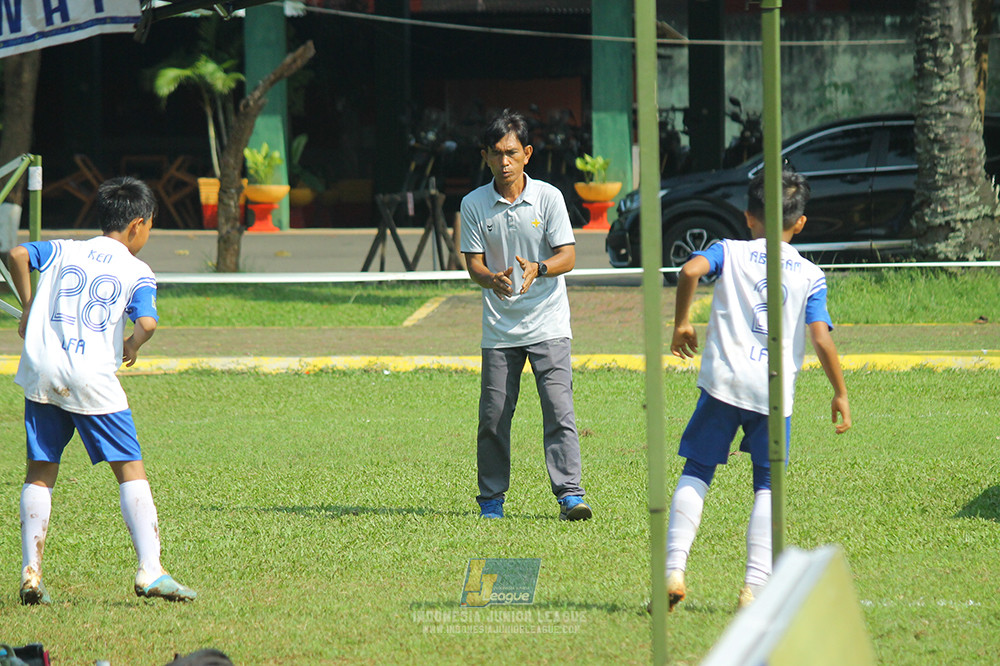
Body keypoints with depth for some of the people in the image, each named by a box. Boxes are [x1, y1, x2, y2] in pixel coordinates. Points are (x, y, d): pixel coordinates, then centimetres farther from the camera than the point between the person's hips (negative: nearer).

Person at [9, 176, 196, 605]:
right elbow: (146, 323, -11)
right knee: (131, 471, 1)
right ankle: (150, 571, -9)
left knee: (40, 472, 11)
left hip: (42, 371, 4)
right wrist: (132, 346, 10)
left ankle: (31, 574, 2)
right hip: (93, 377, -4)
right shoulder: (137, 272, 4)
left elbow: (17, 254, 4)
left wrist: (28, 307, 15)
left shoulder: (62, 251, 16)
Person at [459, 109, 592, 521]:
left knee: (559, 409, -11)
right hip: (499, 328, 2)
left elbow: (567, 256, -6)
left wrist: (538, 268, -27)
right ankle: (491, 499, 15)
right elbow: (474, 263, -1)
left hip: (548, 325, -2)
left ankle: (569, 494, -11)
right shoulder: (474, 205, 1)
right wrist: (492, 279, -24)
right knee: (493, 417, 3)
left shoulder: (548, 197, -3)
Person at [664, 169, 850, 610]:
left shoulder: (730, 252, 9)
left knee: (696, 473, 10)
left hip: (724, 382, 0)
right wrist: (840, 394, 8)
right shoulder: (810, 275, 9)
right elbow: (821, 339, 0)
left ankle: (675, 568, -6)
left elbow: (691, 269, -12)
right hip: (776, 393, 0)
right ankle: (755, 585, -2)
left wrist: (681, 322, 1)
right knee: (768, 487, 10)